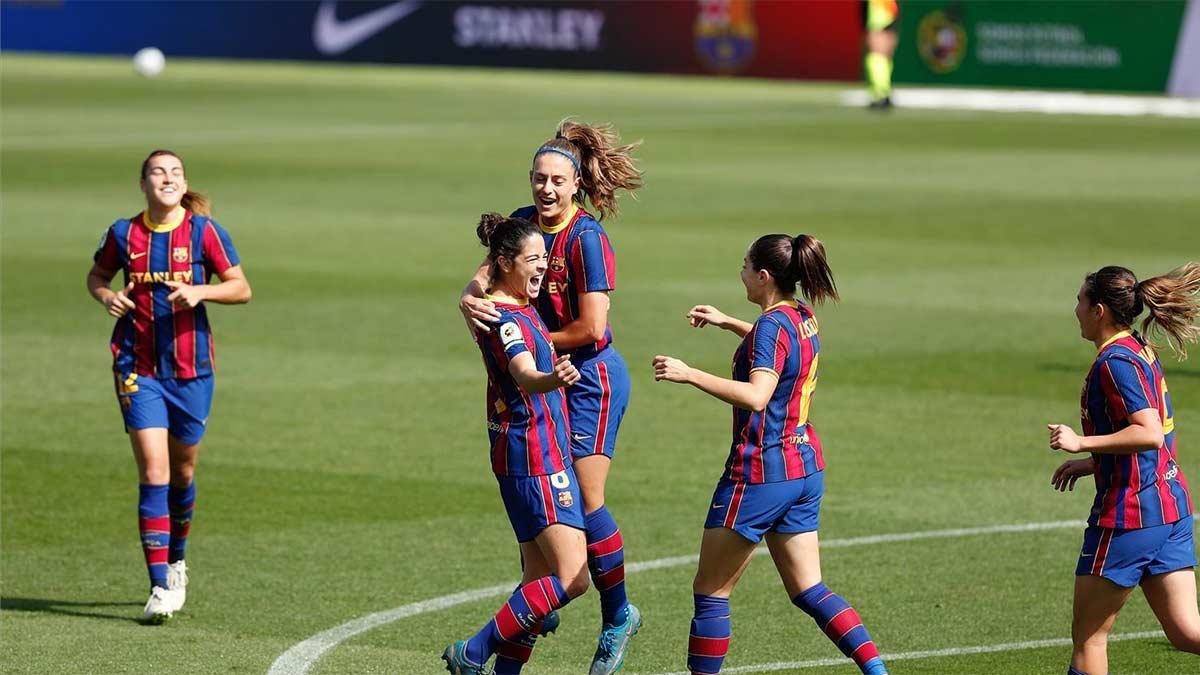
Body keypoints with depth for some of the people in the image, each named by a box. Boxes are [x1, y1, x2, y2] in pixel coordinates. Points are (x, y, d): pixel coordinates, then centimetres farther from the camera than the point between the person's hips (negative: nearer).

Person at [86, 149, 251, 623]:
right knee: (153, 473, -12)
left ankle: (176, 561, 40)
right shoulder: (123, 234, -1)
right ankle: (160, 587, -13)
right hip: (137, 367, -1)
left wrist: (200, 291, -20)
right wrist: (106, 296, -7)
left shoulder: (204, 232, -5)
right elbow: (96, 276, 15)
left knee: (183, 472, 14)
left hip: (191, 368, 1)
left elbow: (241, 289, -3)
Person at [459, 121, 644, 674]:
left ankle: (618, 615, 10)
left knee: (584, 499, -6)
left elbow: (591, 328, -23)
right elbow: (485, 276, -4)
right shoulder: (524, 223, 2)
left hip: (591, 377, -7)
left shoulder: (588, 240, -19)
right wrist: (471, 300, -27)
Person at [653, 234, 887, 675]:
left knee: (710, 590, 2)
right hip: (804, 468, 9)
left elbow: (756, 395, -31)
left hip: (761, 472, -9)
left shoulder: (772, 325, -17)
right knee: (807, 591, 11)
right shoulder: (802, 320, 10)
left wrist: (688, 374, -32)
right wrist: (727, 323, 38)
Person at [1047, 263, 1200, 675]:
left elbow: (1149, 434, -26)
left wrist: (1083, 443, -22)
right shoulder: (1141, 351, 14)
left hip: (1129, 514, -9)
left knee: (1088, 634, 3)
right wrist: (1093, 463, 23)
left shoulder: (1115, 362, -16)